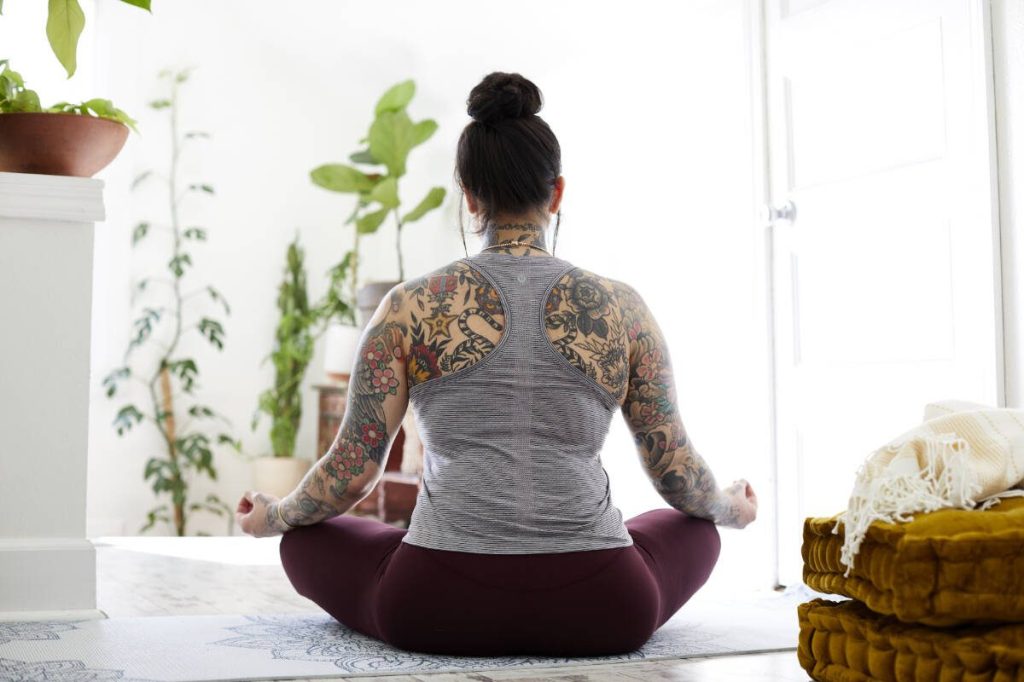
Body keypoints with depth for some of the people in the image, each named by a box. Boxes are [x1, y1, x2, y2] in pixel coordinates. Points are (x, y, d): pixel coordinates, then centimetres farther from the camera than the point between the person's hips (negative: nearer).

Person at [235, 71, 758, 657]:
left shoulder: (410, 308, 0)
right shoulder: (623, 308, 3)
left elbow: (352, 472, 3)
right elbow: (677, 472, 8)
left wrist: (274, 517, 24)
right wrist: (731, 508, 31)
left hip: (443, 614, -1)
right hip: (600, 615, 2)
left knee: (308, 539, 27)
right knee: (696, 529, 33)